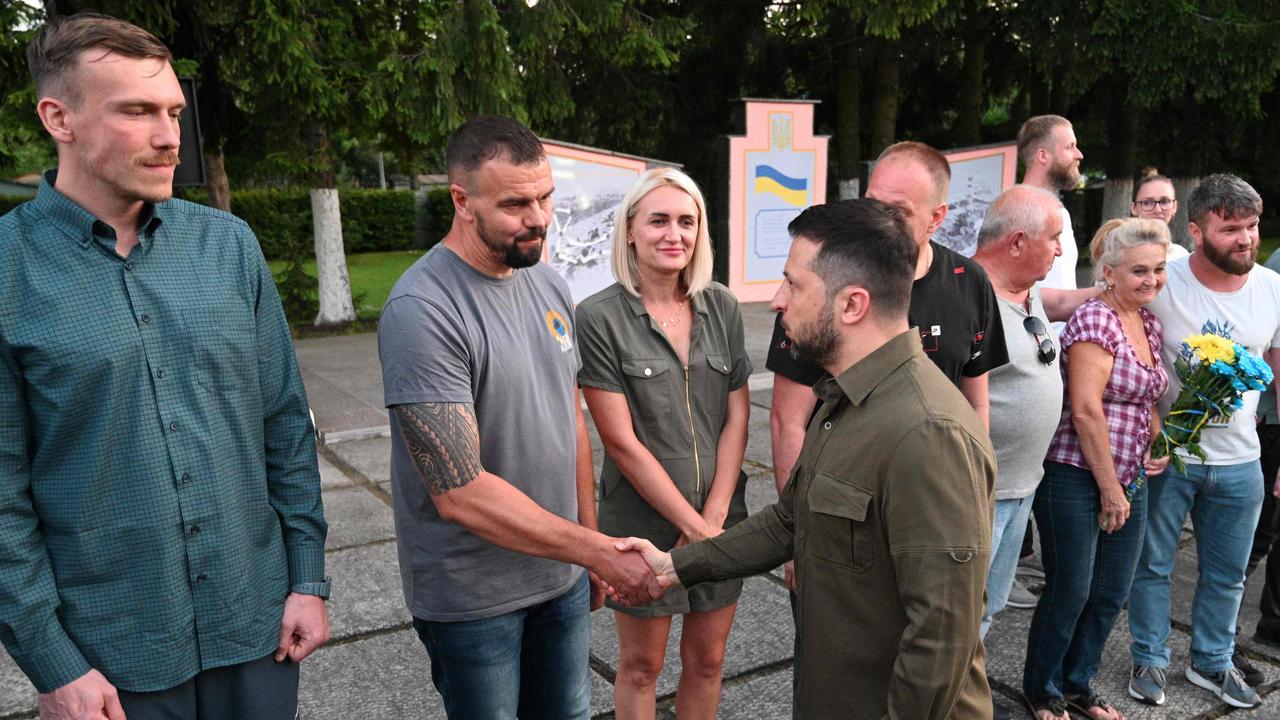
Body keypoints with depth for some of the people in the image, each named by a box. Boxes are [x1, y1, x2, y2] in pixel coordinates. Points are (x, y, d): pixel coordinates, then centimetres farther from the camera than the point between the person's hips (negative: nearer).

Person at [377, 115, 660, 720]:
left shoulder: (548, 284, 2)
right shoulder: (421, 312, -23)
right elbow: (459, 492, -26)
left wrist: (591, 540, 11)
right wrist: (599, 552, -23)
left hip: (562, 576, 6)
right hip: (473, 597, -6)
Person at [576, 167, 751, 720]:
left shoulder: (722, 308, 0)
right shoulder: (599, 317, -13)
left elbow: (736, 417, 1)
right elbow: (622, 441, -15)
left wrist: (713, 516, -8)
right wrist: (693, 526, -14)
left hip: (720, 514, 4)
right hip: (643, 520, -4)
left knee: (707, 659, 17)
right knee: (641, 664, 14)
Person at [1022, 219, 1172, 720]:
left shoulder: (1150, 325, 11)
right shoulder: (1095, 319, -15)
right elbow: (1086, 410, -20)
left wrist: (1154, 447, 6)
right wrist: (1109, 489, -16)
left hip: (1128, 481, 8)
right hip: (1076, 478, -8)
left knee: (1111, 595, 15)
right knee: (1070, 593, 4)